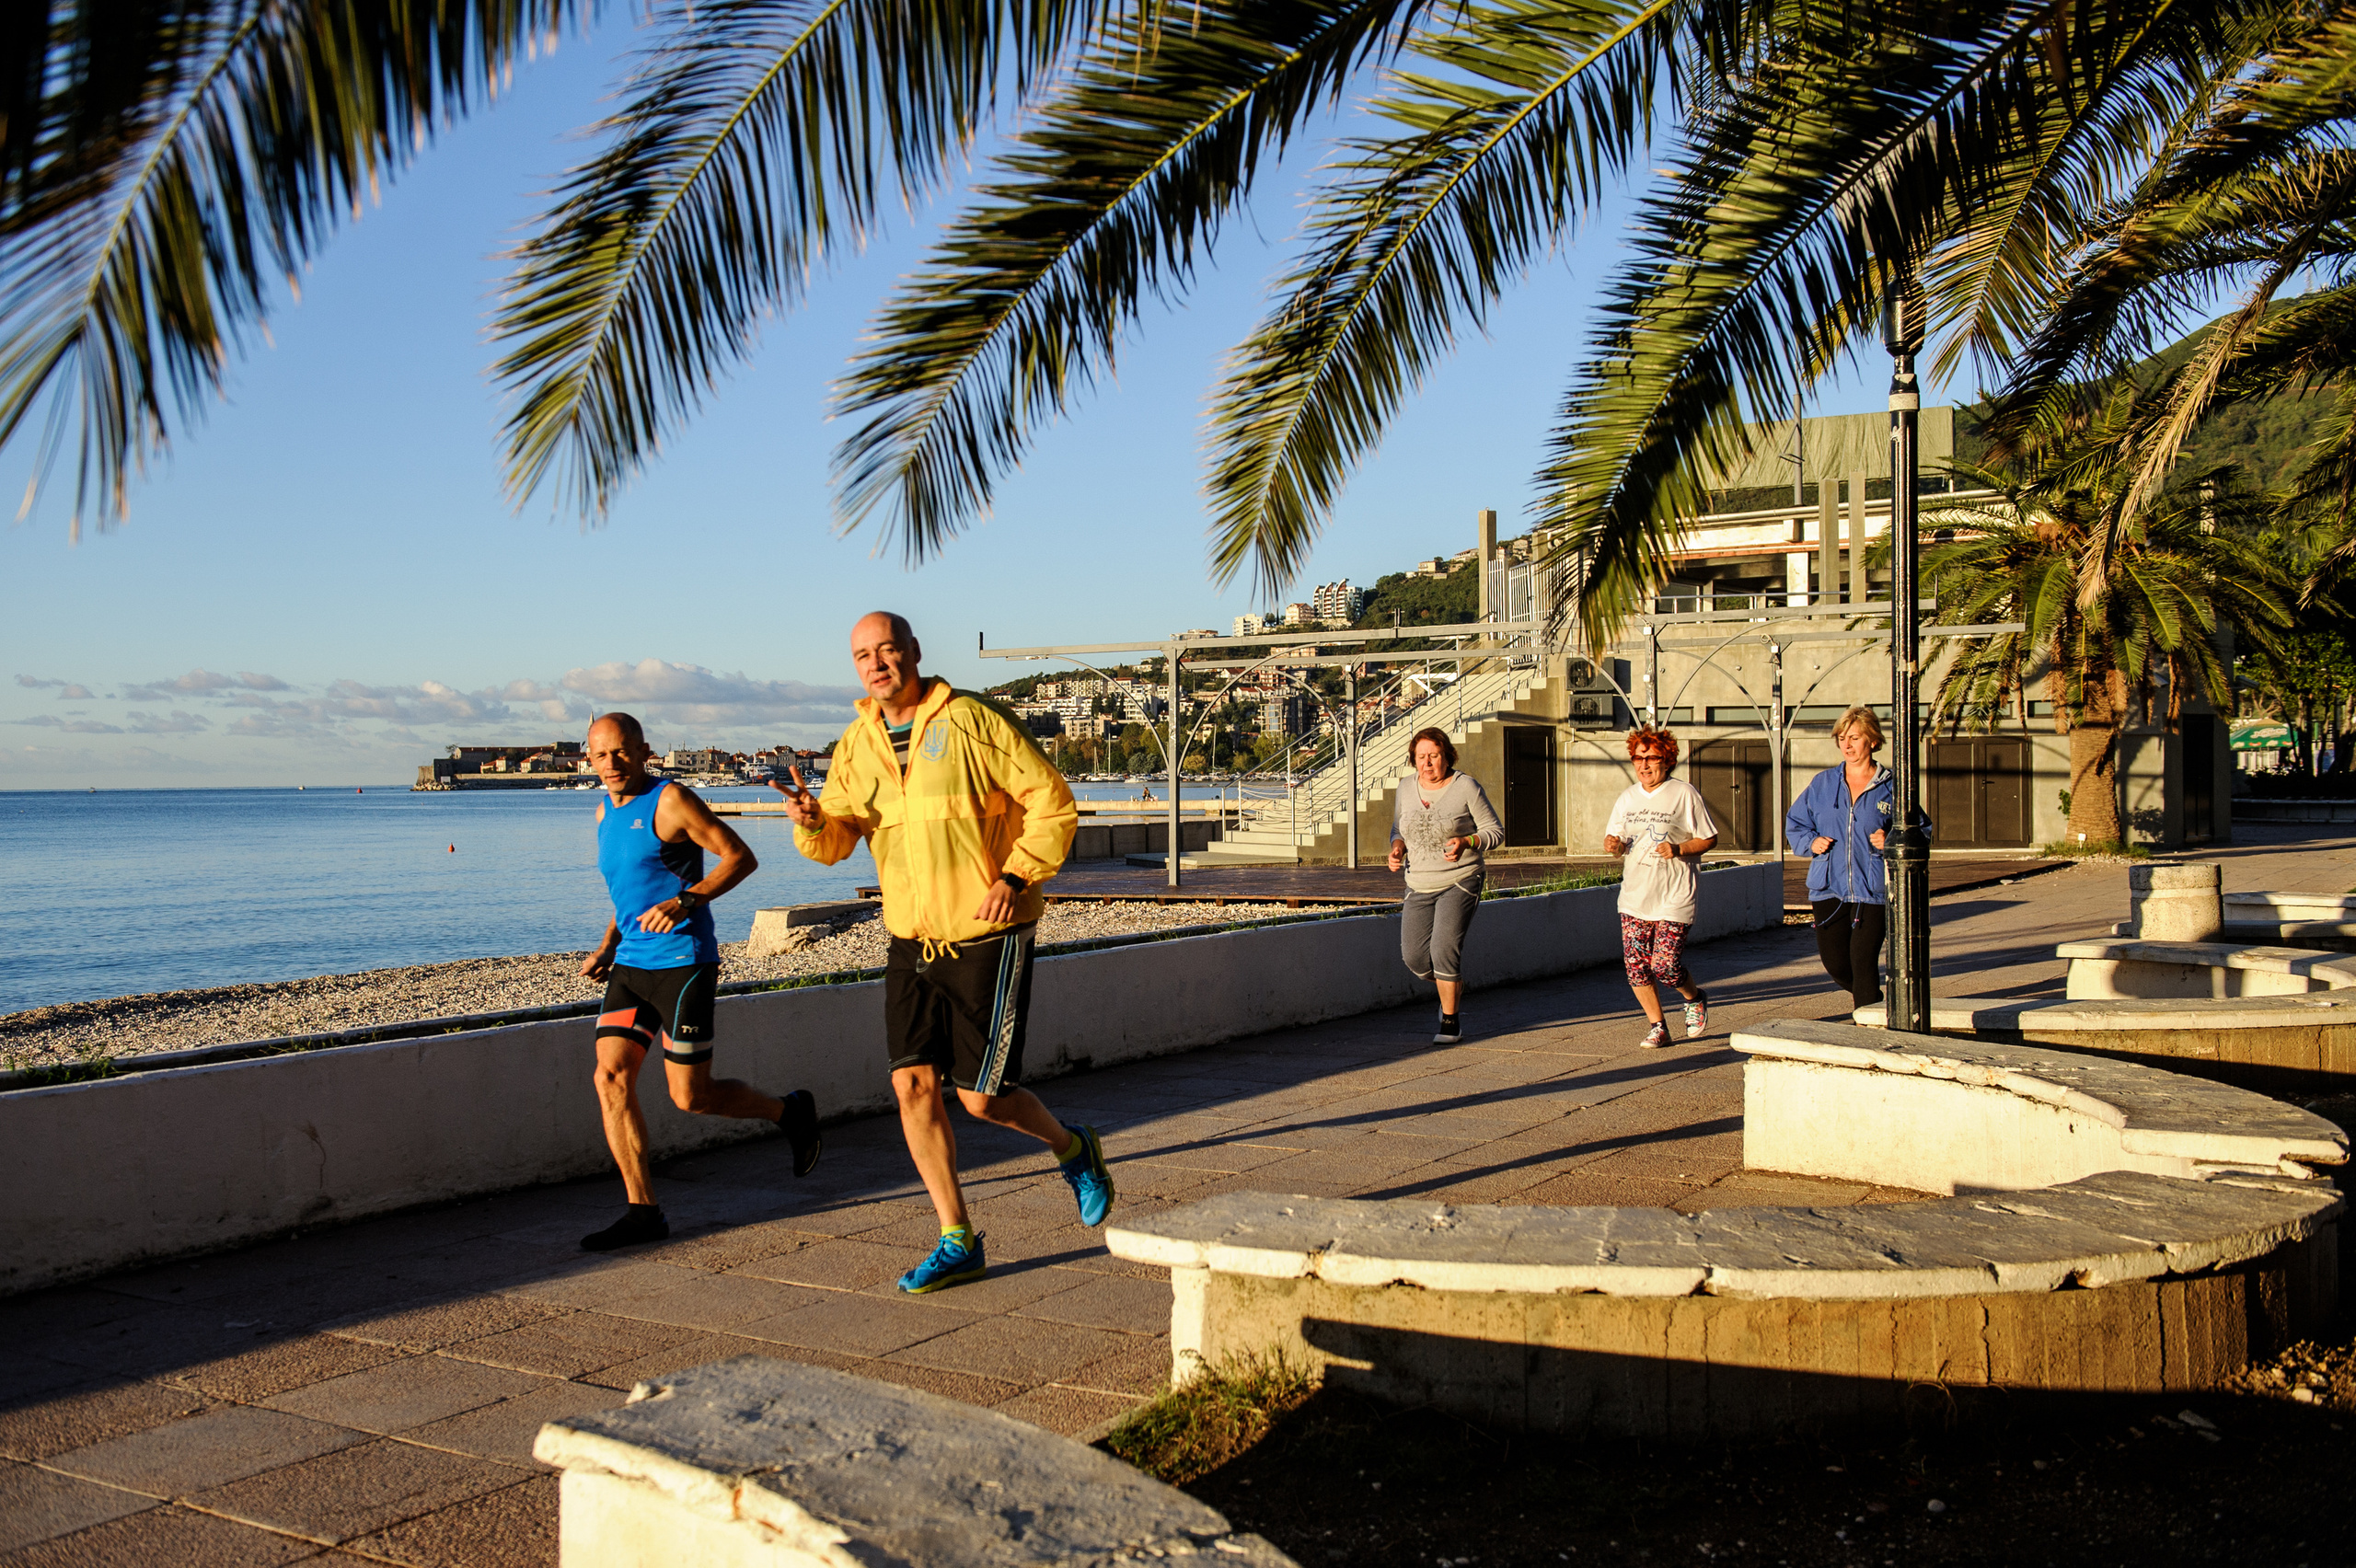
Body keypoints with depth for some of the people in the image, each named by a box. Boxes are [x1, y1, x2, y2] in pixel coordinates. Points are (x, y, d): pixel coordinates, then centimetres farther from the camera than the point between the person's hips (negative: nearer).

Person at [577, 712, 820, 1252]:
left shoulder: (670, 800, -9)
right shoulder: (607, 812, 15)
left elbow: (740, 857, -12)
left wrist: (687, 901, -25)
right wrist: (607, 948, 16)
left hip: (682, 961, -7)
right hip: (632, 965, 8)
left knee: (691, 1096, -4)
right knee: (611, 1077, -5)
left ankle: (791, 1111, 21)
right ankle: (643, 1210, 1)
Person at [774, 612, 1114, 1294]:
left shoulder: (975, 721, -11)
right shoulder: (857, 744, 6)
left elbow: (1053, 802, -9)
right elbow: (837, 839, 4)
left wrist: (1016, 878, -19)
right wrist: (812, 821, -19)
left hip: (988, 937, -5)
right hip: (912, 939, 5)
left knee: (981, 1097, -3)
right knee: (913, 1084, -2)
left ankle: (1073, 1149, 28)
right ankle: (958, 1243, 10)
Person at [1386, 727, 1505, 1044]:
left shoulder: (1466, 787, -8)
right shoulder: (1406, 787, 5)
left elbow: (1496, 831, -5)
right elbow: (1398, 830, 17)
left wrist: (1465, 843, -23)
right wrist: (1397, 848, -5)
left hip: (1460, 879, -5)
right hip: (1419, 886, 5)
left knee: (1444, 949, -18)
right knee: (1414, 957, -2)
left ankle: (1451, 1022, 1)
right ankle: (1454, 990, 30)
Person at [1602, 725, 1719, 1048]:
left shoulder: (1684, 794, -3)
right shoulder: (1627, 797, 11)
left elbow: (1710, 839, -1)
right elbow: (1614, 838, 16)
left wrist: (1679, 849, -18)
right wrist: (1613, 844, -9)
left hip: (1674, 897, -5)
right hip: (1634, 894, 5)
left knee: (1665, 965, -10)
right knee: (1635, 964, -2)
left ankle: (1695, 999, 22)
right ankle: (1657, 1027, 14)